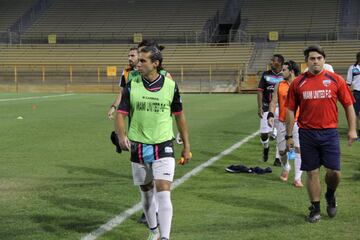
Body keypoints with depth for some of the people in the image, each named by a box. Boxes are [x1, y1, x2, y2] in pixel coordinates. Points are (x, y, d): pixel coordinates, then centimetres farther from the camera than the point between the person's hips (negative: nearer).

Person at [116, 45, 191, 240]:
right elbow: (121, 114, -4)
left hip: (163, 146, -2)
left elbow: (179, 116, 7)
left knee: (163, 193, -13)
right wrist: (121, 136, -25)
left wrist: (186, 146, 9)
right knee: (146, 192, 14)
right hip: (139, 147, 2)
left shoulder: (170, 86, -3)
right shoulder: (131, 86, -2)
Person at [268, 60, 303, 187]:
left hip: (298, 122, -3)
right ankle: (286, 168, 40)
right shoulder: (279, 85, 5)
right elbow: (274, 101, 1)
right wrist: (270, 115, -15)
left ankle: (298, 178, -7)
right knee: (282, 150, 9)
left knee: (299, 149, -12)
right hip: (282, 123, 3)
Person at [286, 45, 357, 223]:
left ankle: (330, 195, 29)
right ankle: (315, 209, 18)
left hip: (329, 133, 0)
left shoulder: (336, 80, 0)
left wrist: (352, 129, -1)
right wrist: (289, 136, 5)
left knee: (334, 171, -3)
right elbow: (290, 110, 6)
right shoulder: (298, 83, 2)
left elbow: (348, 105, 5)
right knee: (312, 173, 5)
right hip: (307, 133, 1)